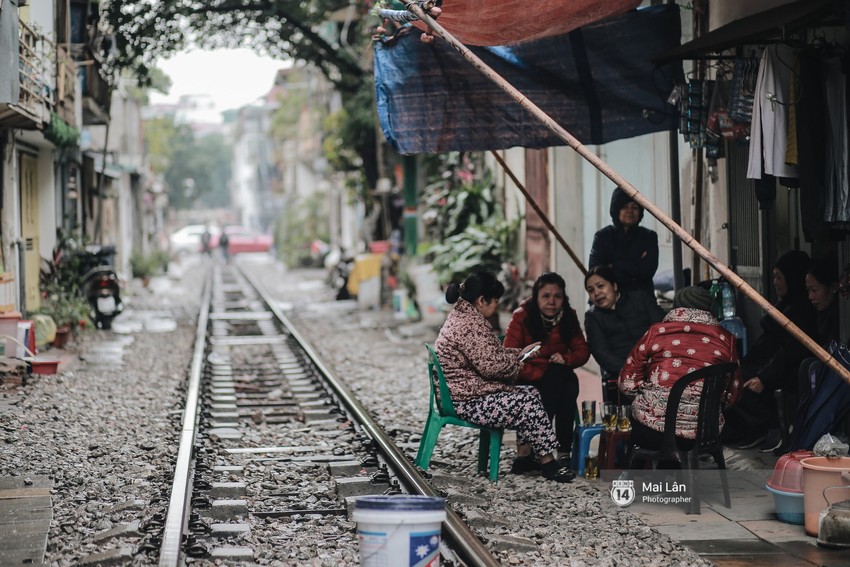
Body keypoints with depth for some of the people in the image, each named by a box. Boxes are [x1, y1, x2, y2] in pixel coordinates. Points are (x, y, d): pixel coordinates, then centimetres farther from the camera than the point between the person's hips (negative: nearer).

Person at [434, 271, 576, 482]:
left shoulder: (461, 315, 13)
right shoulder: (471, 325, -22)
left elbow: (488, 354, 21)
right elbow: (491, 366, -23)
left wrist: (520, 352, 12)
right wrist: (519, 360, -5)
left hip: (460, 392, 11)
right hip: (466, 401, -11)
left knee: (529, 393, 11)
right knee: (529, 404, -11)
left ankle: (523, 456, 10)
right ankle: (547, 462, 0)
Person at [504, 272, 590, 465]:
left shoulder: (569, 317, 2)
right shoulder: (521, 317, -10)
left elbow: (582, 350, 4)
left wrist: (566, 359, -18)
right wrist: (539, 375, -25)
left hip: (558, 379, 4)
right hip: (526, 379, -3)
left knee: (571, 385, -30)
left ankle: (564, 451, -27)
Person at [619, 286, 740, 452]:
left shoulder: (656, 332, 5)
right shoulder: (724, 338, 8)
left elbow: (627, 384, 4)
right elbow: (734, 393, 9)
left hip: (651, 431, -1)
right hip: (703, 435, 2)